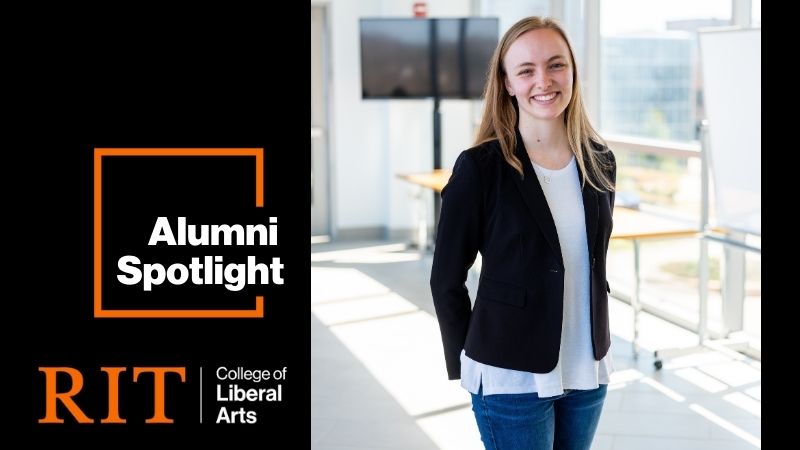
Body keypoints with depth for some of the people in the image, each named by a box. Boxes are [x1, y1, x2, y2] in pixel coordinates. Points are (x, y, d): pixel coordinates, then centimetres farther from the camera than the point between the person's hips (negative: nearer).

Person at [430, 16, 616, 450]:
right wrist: (466, 363, -3)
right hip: (512, 380, -5)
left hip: (589, 372, 5)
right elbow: (446, 281, -6)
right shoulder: (480, 168, -13)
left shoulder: (600, 162, 2)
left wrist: (596, 346, 13)